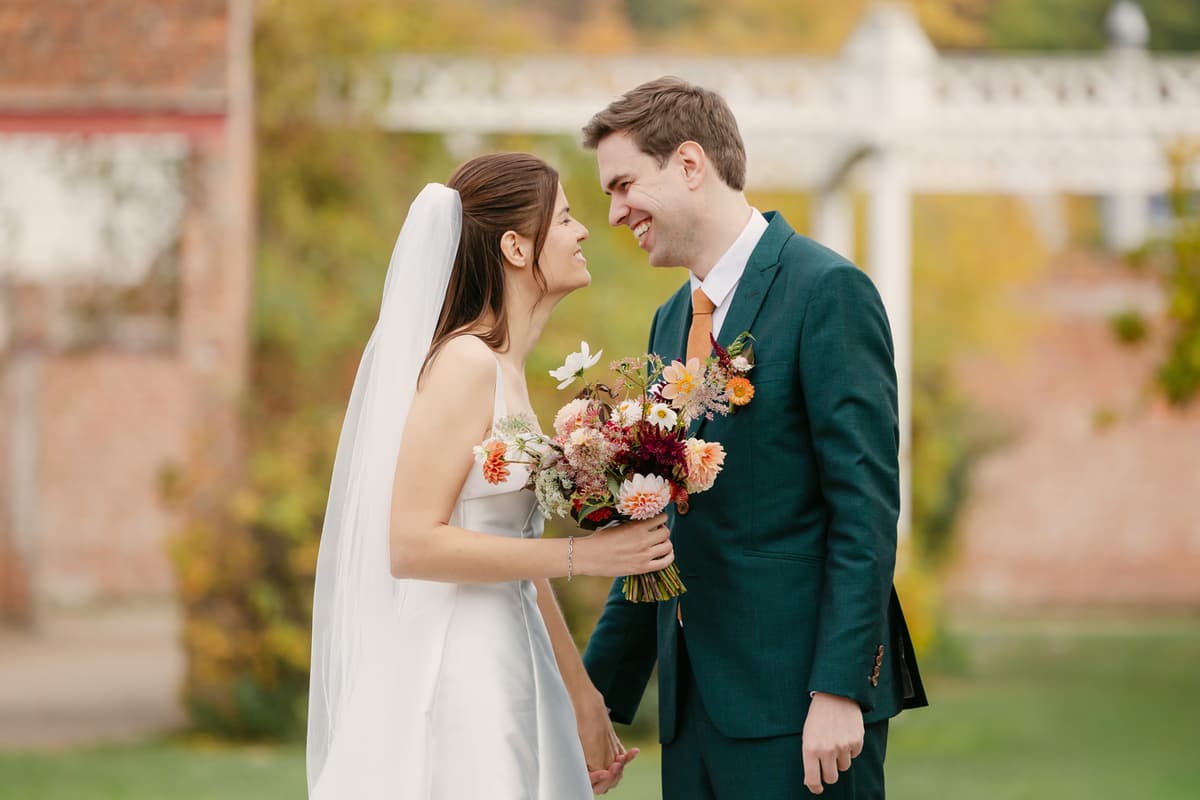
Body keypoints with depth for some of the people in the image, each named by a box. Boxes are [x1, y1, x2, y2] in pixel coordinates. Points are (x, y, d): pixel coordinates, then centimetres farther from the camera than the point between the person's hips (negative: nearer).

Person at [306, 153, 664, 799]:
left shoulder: (505, 370, 13)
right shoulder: (464, 363, -14)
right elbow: (413, 543, -20)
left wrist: (584, 703, 20)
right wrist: (581, 555, -19)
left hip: (506, 669, 9)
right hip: (454, 680, -9)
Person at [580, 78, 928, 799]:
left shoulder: (827, 291, -8)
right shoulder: (674, 320, 18)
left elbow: (866, 506, -13)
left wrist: (839, 691, -19)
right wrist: (602, 693, 17)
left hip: (795, 693, -8)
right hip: (694, 697, 8)